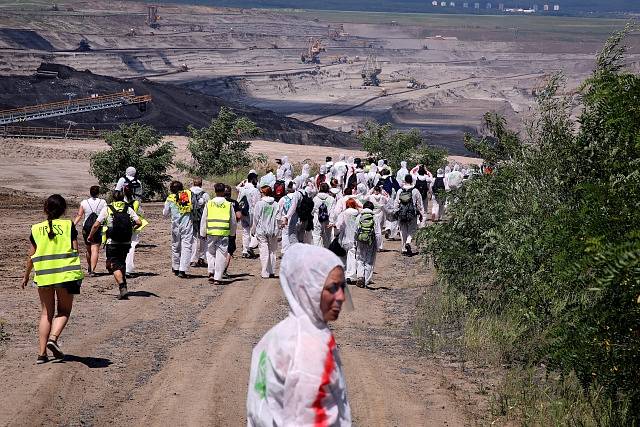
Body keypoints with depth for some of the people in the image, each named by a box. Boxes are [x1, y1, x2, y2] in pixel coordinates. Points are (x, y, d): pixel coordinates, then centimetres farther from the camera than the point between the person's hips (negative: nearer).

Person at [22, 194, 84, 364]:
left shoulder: (36, 229, 5)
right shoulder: (68, 225, 0)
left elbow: (31, 256, 7)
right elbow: (75, 249, -1)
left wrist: (26, 275, 20)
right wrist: (77, 271, 13)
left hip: (43, 274, 2)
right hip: (66, 273, -2)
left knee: (46, 313, 12)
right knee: (64, 311, 13)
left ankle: (41, 353, 6)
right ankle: (53, 337, -13)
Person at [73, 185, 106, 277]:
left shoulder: (84, 203, 2)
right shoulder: (103, 202, -1)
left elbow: (79, 216, -4)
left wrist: (73, 225, -2)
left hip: (86, 229, 2)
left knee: (88, 250, 17)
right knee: (95, 249, -7)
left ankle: (89, 268, 35)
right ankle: (92, 270, -20)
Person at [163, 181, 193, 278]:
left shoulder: (170, 199, -2)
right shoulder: (189, 194, 0)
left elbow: (165, 213, 8)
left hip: (176, 225, 1)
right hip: (188, 224, -1)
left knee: (175, 245, 18)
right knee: (186, 246, -3)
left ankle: (175, 268, 30)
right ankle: (182, 270, -12)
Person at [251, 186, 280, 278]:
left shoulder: (259, 204, -7)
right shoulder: (275, 204, 0)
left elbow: (256, 218, -3)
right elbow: (277, 218, 0)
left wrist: (253, 230, 6)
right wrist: (276, 230, 6)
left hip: (261, 230, -3)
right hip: (272, 231, 3)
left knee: (264, 251, -1)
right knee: (272, 251, 11)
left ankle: (265, 273, -2)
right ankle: (272, 272, 15)